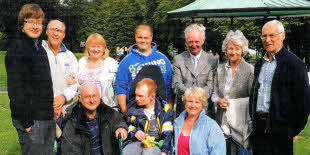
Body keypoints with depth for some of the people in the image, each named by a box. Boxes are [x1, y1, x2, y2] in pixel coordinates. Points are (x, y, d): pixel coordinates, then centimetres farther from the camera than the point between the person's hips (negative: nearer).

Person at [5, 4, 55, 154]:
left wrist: (51, 111, 15)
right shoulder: (16, 47, -11)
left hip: (48, 118, 8)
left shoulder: (40, 49, 15)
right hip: (31, 120, -8)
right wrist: (25, 121, -20)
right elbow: (15, 87, -18)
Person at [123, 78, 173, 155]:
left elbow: (168, 133, -2)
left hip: (157, 143, -2)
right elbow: (130, 129, 18)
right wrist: (135, 133, -7)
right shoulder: (134, 109, 12)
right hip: (138, 142, 2)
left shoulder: (164, 109, 4)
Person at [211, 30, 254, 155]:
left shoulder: (250, 70, -5)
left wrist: (231, 103, -13)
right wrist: (218, 101, -5)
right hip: (222, 122, 4)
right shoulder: (220, 69, 11)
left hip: (240, 123, -4)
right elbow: (214, 93, 16)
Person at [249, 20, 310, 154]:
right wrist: (253, 118, 13)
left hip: (281, 129, -6)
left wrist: (295, 129, -10)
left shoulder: (294, 63, -8)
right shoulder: (259, 64, 13)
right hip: (259, 128, 6)